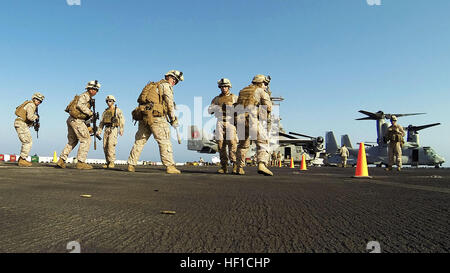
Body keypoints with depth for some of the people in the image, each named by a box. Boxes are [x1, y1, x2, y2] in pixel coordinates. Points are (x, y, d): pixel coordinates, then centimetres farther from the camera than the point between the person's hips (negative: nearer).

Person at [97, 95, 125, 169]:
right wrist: (99, 131, 2)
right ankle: (108, 162, 9)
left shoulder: (117, 110, 3)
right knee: (105, 146, 0)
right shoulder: (105, 111, 19)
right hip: (106, 129, 6)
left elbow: (122, 120, -9)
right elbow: (102, 122, 17)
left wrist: (121, 129, -23)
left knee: (111, 145, -19)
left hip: (114, 129, -6)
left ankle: (112, 162, -15)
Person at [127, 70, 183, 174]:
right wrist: (173, 119, 5)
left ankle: (131, 164, 15)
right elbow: (170, 104, 0)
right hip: (155, 116, -8)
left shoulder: (154, 86, 31)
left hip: (143, 115, 8)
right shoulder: (166, 85, 7)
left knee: (139, 141, 12)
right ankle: (170, 166, -12)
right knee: (164, 141, -8)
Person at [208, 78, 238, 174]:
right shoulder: (216, 99, 20)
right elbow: (210, 110, 10)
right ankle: (224, 166, 1)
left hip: (231, 122, -2)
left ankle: (235, 165, -12)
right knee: (221, 143, -3)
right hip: (220, 122, 3)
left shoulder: (234, 97, 14)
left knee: (232, 143, -14)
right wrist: (219, 107, -7)